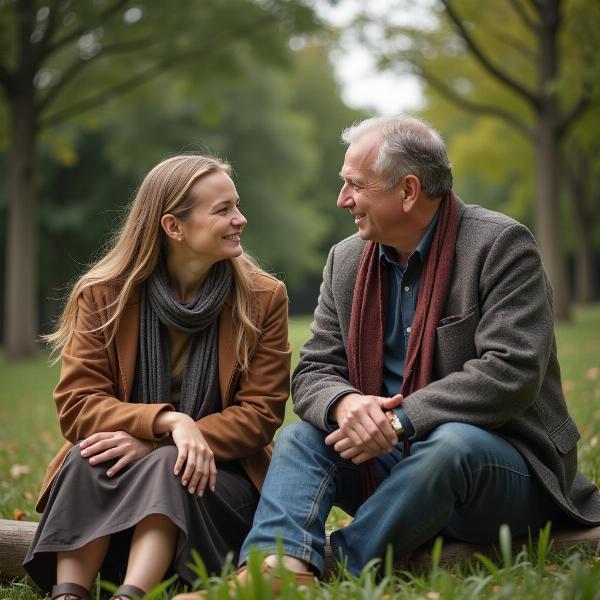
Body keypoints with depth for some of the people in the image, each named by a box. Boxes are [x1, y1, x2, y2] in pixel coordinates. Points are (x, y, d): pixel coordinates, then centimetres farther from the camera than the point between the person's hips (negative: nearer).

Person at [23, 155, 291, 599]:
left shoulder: (264, 298, 0)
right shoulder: (102, 295, 0)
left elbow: (260, 413, -6)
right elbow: (76, 404, -8)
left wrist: (152, 446, -19)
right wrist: (169, 421, -27)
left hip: (212, 476, -1)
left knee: (165, 466, -32)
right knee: (90, 456, -30)